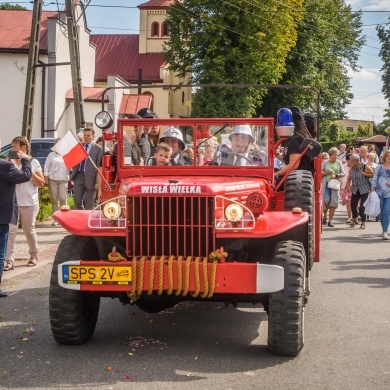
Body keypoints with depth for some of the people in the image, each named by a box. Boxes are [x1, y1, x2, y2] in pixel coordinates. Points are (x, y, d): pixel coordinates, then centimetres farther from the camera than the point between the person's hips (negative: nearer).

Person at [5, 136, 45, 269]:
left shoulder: (33, 163, 0)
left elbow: (41, 183, -2)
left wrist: (29, 171, -12)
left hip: (29, 203, -1)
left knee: (29, 231, 10)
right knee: (11, 231, -6)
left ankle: (34, 256, 28)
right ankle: (9, 260, -7)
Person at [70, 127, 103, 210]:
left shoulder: (98, 149, -5)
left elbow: (99, 166, -9)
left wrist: (97, 182, -14)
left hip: (90, 178, -4)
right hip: (78, 176, 4)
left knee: (89, 204, 5)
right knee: (77, 201, 7)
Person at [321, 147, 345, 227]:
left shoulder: (339, 162, 5)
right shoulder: (325, 162, 2)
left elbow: (343, 173, 5)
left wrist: (336, 176, -12)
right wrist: (326, 173, -14)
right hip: (326, 184, -1)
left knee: (333, 202, -1)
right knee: (326, 201, -12)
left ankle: (330, 220, 8)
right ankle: (325, 215, 16)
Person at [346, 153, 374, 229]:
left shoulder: (365, 167, -9)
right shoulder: (352, 168, 3)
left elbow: (373, 175, -4)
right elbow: (349, 178, 9)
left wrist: (365, 174, -17)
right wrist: (348, 185, -6)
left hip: (364, 189, -4)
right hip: (355, 190, 4)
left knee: (362, 206, -6)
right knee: (353, 205, 2)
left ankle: (363, 223, 10)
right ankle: (354, 219, 29)